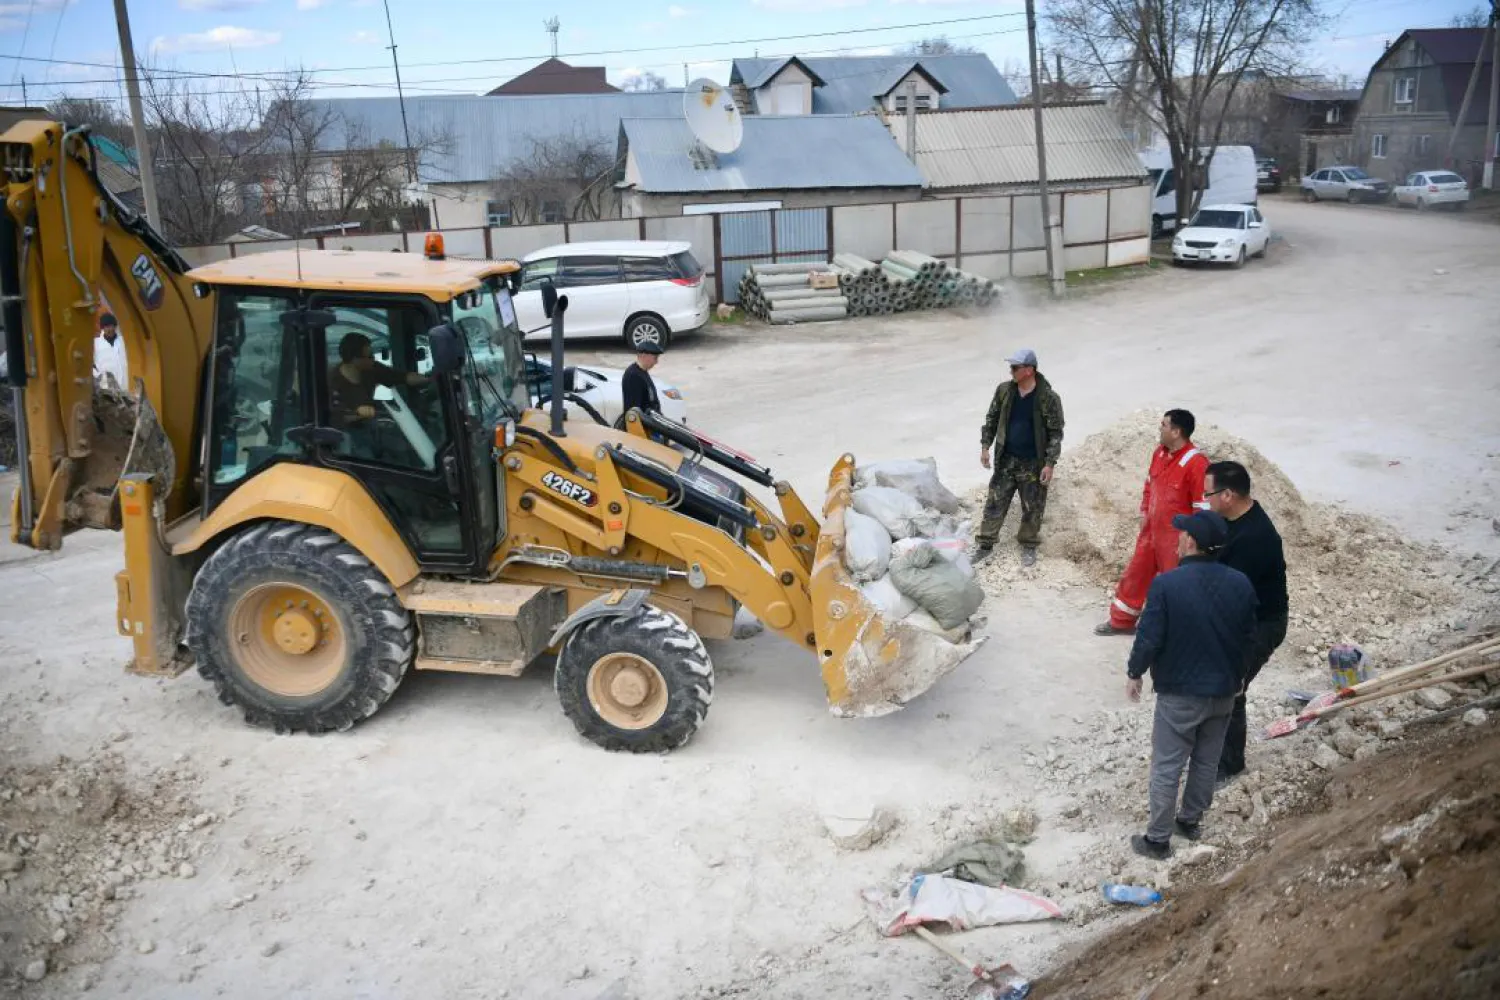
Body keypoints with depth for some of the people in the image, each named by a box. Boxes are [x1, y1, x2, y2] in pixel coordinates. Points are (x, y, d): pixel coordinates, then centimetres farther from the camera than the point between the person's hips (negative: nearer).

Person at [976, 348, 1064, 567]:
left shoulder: (1049, 398, -15)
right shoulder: (1004, 390, -3)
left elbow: (1056, 433, -11)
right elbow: (992, 418, 9)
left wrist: (1050, 463, -15)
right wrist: (985, 446, 3)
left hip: (1033, 464, -3)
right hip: (1005, 460, 3)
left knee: (1032, 508, 9)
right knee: (995, 503, 6)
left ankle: (1028, 545, 28)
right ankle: (986, 544, 17)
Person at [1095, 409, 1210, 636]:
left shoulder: (1196, 463, -23)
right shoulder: (1160, 453, 2)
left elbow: (1203, 508, -20)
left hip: (1176, 538, -8)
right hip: (1151, 531, 8)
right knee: (1135, 574, 19)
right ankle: (1121, 621, 35)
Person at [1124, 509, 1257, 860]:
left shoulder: (1166, 584, -23)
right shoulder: (1241, 584, -7)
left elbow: (1149, 638, -19)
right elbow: (1249, 636, 5)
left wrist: (1134, 674, -1)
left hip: (1179, 693, -5)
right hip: (1224, 690, 5)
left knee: (1166, 768, 7)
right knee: (1207, 761, 21)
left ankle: (1158, 839, 15)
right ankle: (1190, 820, 38)